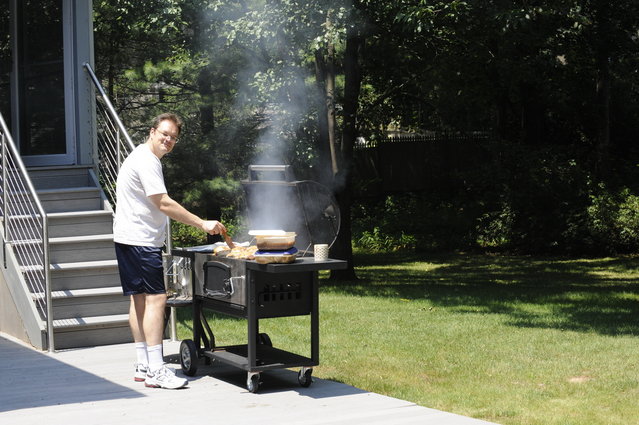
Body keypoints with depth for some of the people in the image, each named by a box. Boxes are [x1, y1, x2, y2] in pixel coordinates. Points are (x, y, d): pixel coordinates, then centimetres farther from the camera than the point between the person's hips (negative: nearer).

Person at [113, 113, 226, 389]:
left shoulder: (149, 159, 18)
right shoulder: (145, 161, -16)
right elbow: (164, 204, -21)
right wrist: (202, 224, -19)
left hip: (134, 239, 11)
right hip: (140, 240, -11)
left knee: (140, 299, 12)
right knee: (156, 298, -13)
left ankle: (143, 366, 17)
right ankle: (155, 371, -16)